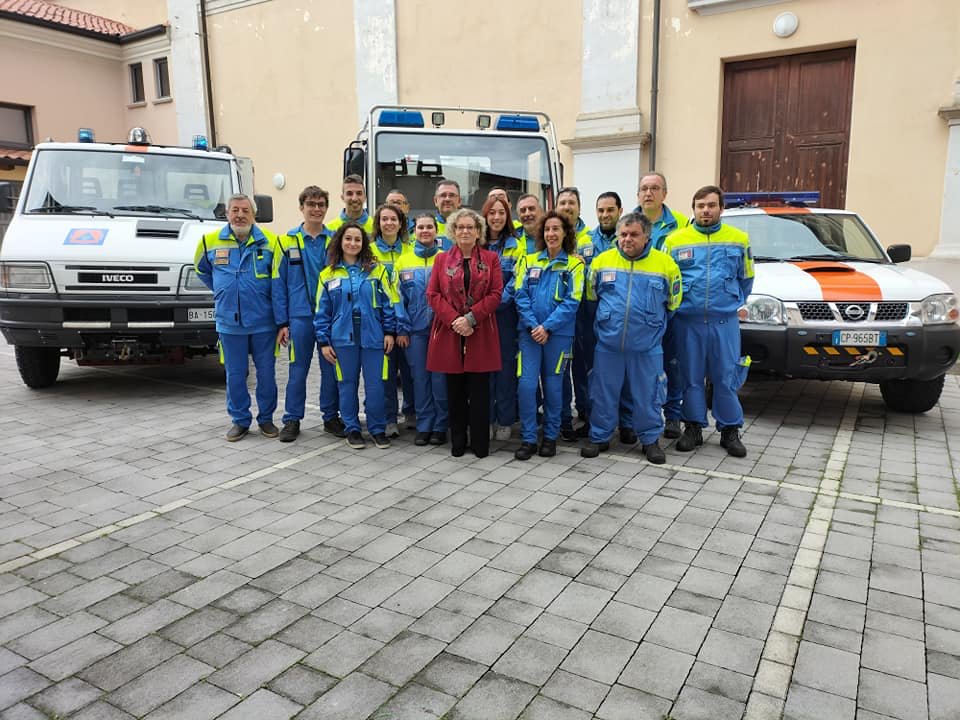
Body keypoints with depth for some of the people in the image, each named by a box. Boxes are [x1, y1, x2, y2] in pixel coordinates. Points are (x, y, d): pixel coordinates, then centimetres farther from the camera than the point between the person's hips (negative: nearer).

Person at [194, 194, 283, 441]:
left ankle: (266, 418, 22)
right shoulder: (210, 241, 2)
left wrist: (281, 321, -7)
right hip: (229, 323, 2)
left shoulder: (270, 242, -4)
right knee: (235, 375, 8)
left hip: (263, 322, -1)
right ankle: (240, 420, 22)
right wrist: (222, 292, 15)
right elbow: (201, 270, 22)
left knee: (266, 373, 7)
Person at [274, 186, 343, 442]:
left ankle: (331, 417, 21)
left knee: (331, 369, 8)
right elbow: (279, 284, 2)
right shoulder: (288, 241, 2)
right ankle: (292, 420, 17)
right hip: (300, 316, -1)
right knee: (298, 370, 6)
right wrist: (282, 322, -3)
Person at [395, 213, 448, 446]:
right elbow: (398, 298, 5)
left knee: (439, 377, 2)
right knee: (420, 377, 7)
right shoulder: (403, 261, 6)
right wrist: (402, 329, -2)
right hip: (415, 329, 2)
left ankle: (440, 426, 14)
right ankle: (423, 426, 17)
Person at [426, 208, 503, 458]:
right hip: (449, 334, 1)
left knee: (479, 390, 1)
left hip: (481, 334, -1)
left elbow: (496, 294, -2)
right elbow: (433, 295, 2)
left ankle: (480, 443, 12)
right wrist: (454, 320, -12)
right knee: (455, 390, 7)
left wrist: (471, 318, -13)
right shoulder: (442, 259, 10)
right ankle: (457, 442, 19)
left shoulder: (491, 259, 8)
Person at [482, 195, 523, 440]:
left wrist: (498, 302, -15)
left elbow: (517, 281, -5)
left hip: (506, 314, -1)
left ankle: (505, 420, 14)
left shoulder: (515, 246, 3)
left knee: (506, 364, 4)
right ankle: (485, 418, 16)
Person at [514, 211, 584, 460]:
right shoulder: (529, 261, 8)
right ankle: (528, 439, 7)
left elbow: (572, 301, -8)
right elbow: (520, 296, 1)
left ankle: (550, 436, 22)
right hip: (530, 332, 2)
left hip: (558, 333, -1)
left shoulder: (574, 264, 1)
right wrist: (532, 325, -12)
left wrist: (547, 327, -16)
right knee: (527, 384, -5)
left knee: (552, 385, 8)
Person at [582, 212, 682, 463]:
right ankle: (599, 437, 24)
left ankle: (650, 439, 24)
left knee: (648, 395, 7)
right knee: (604, 394, 10)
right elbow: (591, 295, 15)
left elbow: (673, 302, 10)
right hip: (607, 343, 1)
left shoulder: (665, 264, -3)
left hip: (647, 346, -1)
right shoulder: (602, 261, 0)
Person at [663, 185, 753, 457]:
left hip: (725, 322, 0)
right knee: (691, 377, 7)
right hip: (688, 322, 0)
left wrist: (733, 303, 11)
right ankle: (693, 427, 19)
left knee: (726, 378, 2)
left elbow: (746, 278, 16)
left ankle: (730, 431, 15)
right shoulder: (675, 240, 2)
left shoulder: (738, 239, 6)